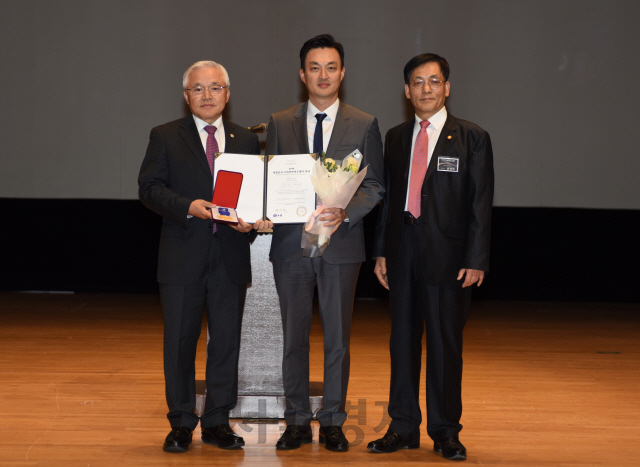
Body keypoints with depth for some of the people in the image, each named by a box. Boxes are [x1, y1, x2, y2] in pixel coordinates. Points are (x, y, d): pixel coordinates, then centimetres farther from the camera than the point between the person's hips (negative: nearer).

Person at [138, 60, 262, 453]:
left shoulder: (246, 140, 13)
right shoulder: (165, 137, 6)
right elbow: (149, 188, -2)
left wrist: (251, 221, -8)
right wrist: (187, 206, -18)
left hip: (231, 256, 2)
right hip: (183, 256, -2)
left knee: (227, 340, 5)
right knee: (180, 340, 3)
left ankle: (217, 421, 16)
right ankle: (182, 424, 15)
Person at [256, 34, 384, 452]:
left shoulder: (364, 125, 4)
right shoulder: (280, 123, 8)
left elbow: (375, 185, 2)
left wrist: (346, 212, -16)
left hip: (341, 242, -1)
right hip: (291, 242, 1)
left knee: (338, 337, 4)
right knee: (294, 336, 7)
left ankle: (333, 422, 15)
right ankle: (298, 421, 17)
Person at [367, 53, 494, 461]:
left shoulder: (472, 138, 0)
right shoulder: (396, 137, 12)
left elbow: (481, 204, -4)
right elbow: (387, 197, 14)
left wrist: (476, 260, -10)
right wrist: (381, 251, 8)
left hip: (447, 254, -4)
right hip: (402, 251, 4)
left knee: (446, 343, 2)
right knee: (403, 340, 9)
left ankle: (446, 431, 13)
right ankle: (404, 427, 19)